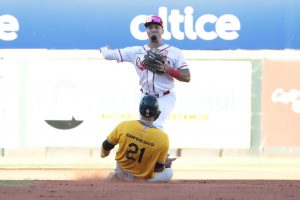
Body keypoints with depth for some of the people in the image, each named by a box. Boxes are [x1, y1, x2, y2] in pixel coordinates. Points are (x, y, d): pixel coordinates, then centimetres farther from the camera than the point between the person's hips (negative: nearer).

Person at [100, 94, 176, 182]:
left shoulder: (124, 126, -21)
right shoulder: (163, 138, -25)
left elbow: (106, 147, -3)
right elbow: (158, 169, -15)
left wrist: (104, 153, 21)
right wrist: (166, 163, 9)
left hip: (121, 174, 1)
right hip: (143, 178, -1)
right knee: (169, 172, 21)